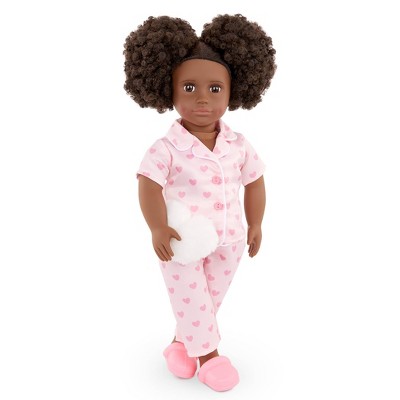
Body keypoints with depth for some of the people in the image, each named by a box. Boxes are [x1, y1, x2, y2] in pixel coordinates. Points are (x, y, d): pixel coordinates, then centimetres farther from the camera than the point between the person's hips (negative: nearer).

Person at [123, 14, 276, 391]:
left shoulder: (238, 145, -7)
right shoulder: (166, 148, -20)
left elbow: (254, 181, 4)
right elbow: (148, 185, -22)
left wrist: (255, 225, 6)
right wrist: (158, 229, -29)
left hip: (228, 239, 5)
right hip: (181, 241, -4)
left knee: (211, 298, 19)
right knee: (191, 299, 8)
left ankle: (181, 340, 43)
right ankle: (207, 353, 30)